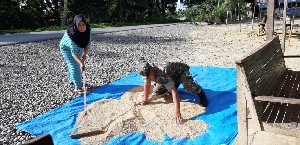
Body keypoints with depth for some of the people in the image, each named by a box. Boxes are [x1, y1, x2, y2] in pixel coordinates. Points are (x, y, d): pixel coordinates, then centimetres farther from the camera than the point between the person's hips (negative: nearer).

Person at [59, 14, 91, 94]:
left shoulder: (88, 29, -26)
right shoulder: (72, 33, -42)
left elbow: (88, 43, -14)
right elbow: (74, 52, -44)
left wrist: (85, 53, -28)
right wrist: (81, 63, -53)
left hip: (78, 47, 6)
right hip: (67, 47, -6)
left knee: (77, 64, 18)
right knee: (74, 65, -14)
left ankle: (72, 79, 43)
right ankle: (78, 87, -10)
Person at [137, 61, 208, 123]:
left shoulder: (163, 74, -44)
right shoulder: (147, 72, -26)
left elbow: (174, 92, -49)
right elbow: (147, 85, -11)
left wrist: (177, 112, -55)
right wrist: (145, 100, -10)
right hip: (172, 76, 7)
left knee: (188, 85, -38)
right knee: (156, 91, 1)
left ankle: (200, 92, -6)